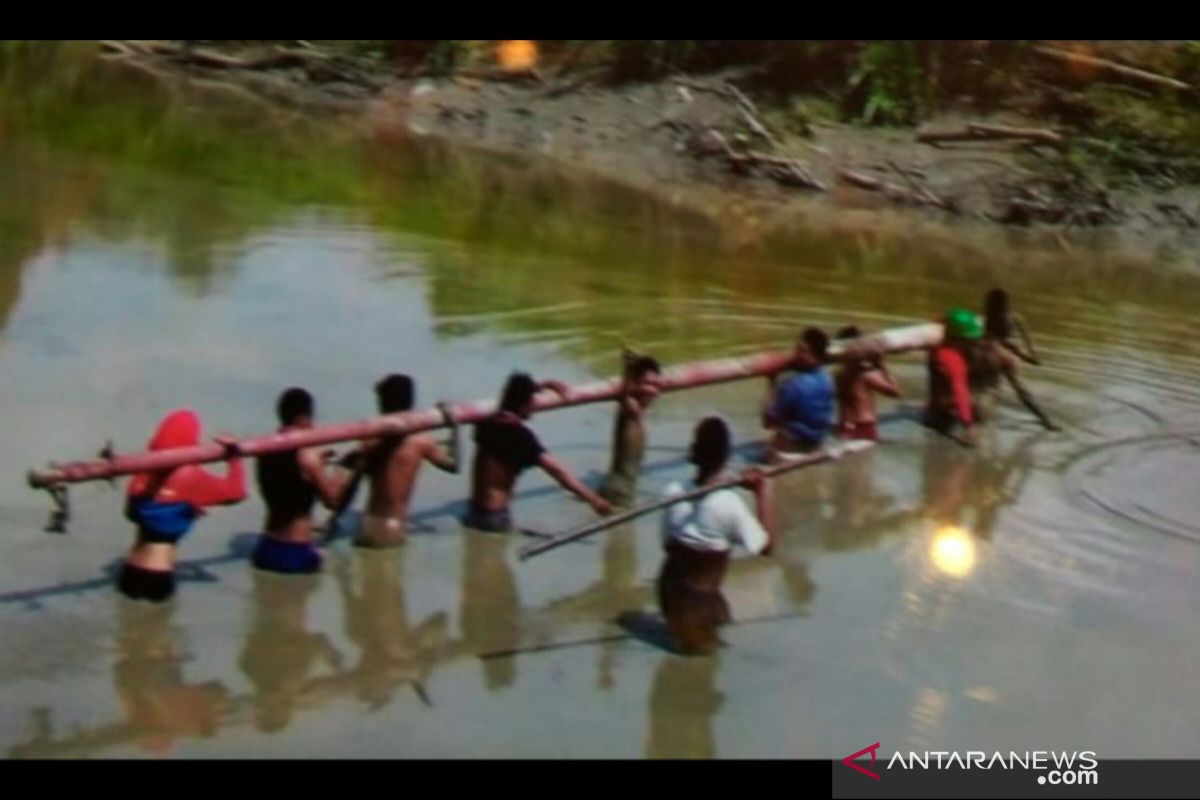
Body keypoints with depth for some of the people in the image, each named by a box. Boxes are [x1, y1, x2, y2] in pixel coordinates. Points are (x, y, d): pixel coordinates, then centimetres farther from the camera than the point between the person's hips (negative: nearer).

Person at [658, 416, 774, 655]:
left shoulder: (674, 493, -13)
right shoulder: (729, 502, -26)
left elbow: (668, 544, -3)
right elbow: (765, 546, -17)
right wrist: (763, 495, -16)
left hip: (672, 590, 3)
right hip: (702, 596, -3)